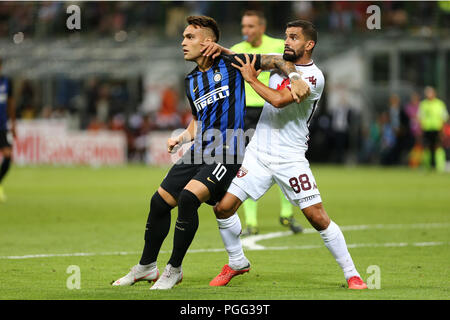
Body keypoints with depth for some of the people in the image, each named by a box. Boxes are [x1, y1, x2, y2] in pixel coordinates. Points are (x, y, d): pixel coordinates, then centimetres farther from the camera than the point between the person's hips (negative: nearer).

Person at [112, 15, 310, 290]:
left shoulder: (230, 64, -4)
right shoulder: (192, 81, 16)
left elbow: (277, 60, 0)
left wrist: (295, 80, -17)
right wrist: (182, 138, 6)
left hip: (226, 153, -7)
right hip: (199, 153, 8)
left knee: (189, 197, -26)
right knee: (160, 201, 4)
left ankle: (174, 270, -13)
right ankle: (147, 267, 23)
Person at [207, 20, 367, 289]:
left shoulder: (314, 77, -13)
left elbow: (279, 100, -24)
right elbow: (242, 60, 16)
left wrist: (252, 79, -12)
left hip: (290, 158, -6)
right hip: (258, 153, 6)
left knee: (318, 217, -11)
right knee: (223, 207, -1)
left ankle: (351, 274, 1)